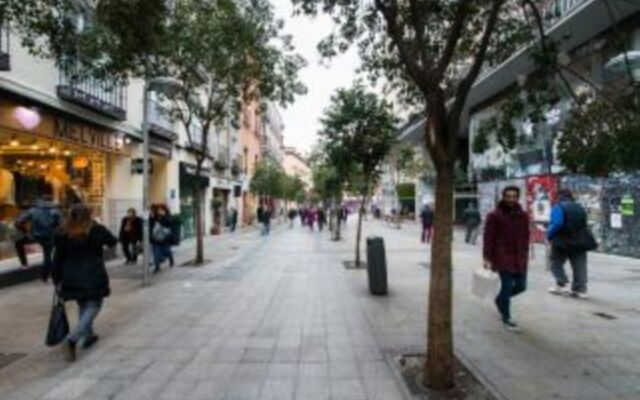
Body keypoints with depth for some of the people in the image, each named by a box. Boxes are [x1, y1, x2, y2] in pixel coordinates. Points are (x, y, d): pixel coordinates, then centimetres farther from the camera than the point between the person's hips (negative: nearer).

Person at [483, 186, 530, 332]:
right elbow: (488, 237, -9)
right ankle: (506, 318, 15)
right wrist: (487, 258, -12)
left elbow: (525, 237, 14)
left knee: (521, 286, 9)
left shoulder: (523, 215, 8)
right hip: (503, 257, -5)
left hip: (519, 258, 6)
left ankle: (500, 299, 39)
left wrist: (525, 255, 12)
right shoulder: (495, 215, -8)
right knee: (507, 286, -2)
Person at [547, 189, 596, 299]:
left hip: (562, 242, -5)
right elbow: (584, 225, 17)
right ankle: (580, 289, 9)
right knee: (579, 266, 9)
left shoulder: (558, 207, -9)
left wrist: (549, 235, -12)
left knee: (556, 263, 10)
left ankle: (562, 284, 0)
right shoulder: (580, 208, 13)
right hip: (579, 242, 6)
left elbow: (557, 224, -23)